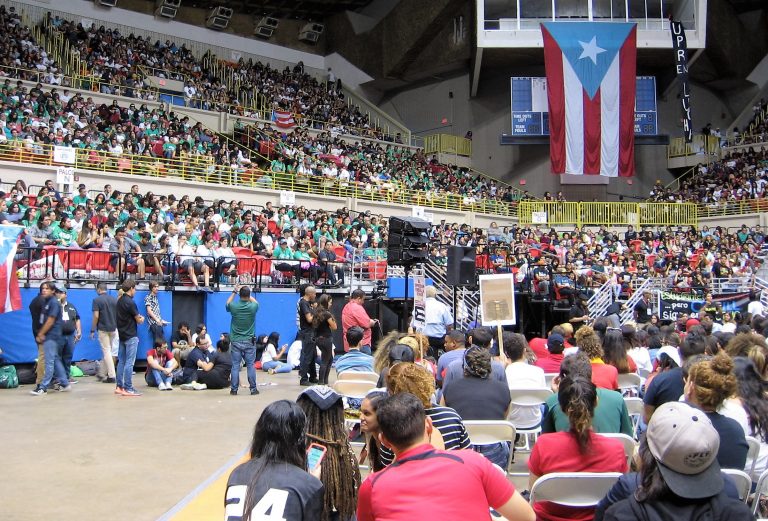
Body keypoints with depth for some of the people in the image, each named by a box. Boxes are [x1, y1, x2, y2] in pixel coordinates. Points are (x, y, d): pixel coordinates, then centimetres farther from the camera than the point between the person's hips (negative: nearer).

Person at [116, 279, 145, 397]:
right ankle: (128, 389, -6)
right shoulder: (130, 302, -16)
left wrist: (138, 317, 6)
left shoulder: (120, 301, 10)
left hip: (122, 335, 9)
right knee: (129, 363, -7)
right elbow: (139, 320, -10)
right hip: (131, 336, -9)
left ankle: (119, 387, 15)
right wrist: (141, 318, 12)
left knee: (121, 361, 11)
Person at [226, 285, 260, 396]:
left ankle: (234, 389, 9)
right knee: (250, 366, 5)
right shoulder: (253, 306, -10)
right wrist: (247, 294, 24)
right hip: (249, 342, -1)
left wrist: (234, 292, 27)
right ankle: (253, 389, 8)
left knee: (235, 366, 5)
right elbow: (255, 302, 17)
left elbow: (227, 304, 18)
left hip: (236, 342, 1)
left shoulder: (233, 306, -9)